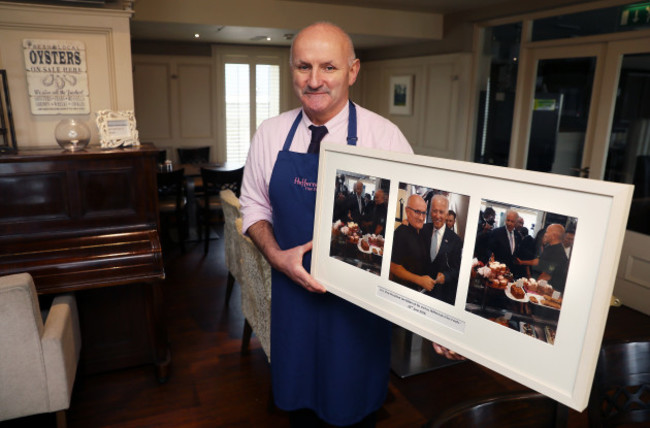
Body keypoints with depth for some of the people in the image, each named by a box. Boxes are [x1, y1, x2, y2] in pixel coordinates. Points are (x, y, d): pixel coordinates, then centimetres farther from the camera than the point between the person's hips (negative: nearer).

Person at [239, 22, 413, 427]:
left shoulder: (383, 136, -13)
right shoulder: (270, 134, -2)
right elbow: (254, 206, 7)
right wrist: (278, 256, -11)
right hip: (293, 288, 3)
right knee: (297, 393, 22)